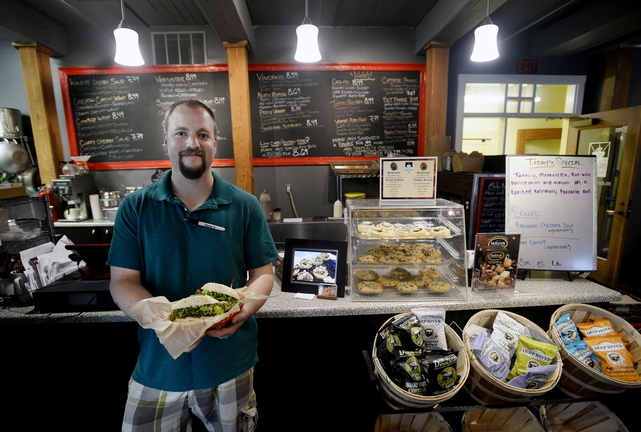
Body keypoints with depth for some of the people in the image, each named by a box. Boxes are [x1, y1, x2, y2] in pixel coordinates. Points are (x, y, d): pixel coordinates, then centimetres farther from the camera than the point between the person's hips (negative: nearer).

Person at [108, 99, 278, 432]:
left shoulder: (245, 206, -7)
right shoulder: (135, 207, -5)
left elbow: (263, 274, -4)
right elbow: (122, 282, -5)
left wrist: (243, 310, -23)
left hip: (230, 364, 0)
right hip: (157, 365, 1)